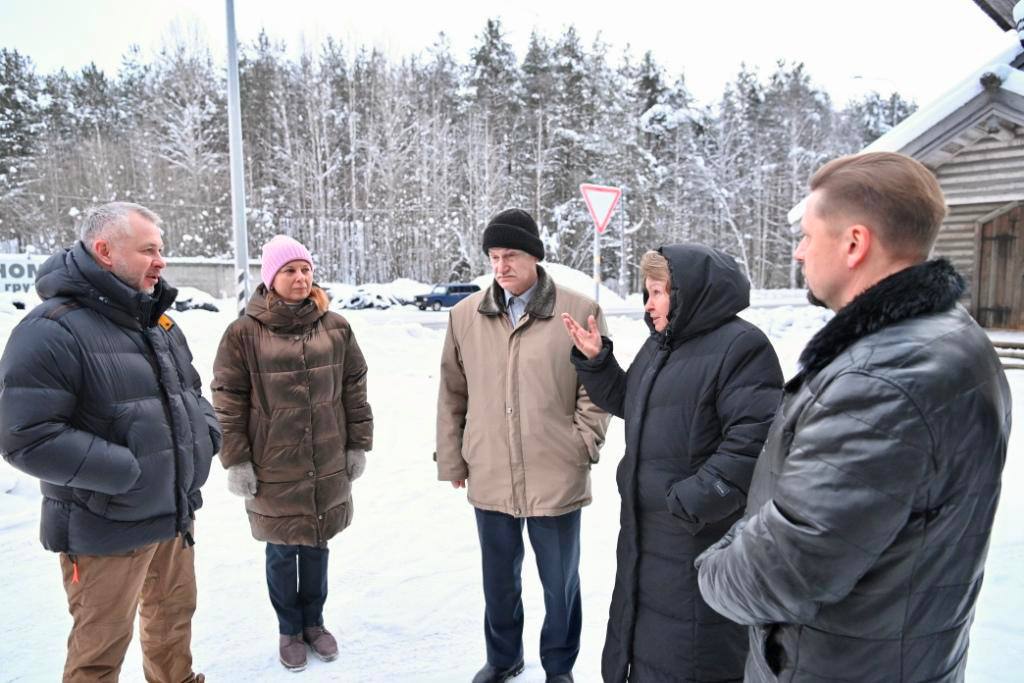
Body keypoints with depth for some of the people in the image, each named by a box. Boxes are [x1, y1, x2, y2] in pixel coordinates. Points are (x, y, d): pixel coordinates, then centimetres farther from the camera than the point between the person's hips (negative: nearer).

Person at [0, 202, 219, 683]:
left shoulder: (159, 323, 7)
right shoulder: (53, 330, -20)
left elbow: (189, 391, 20)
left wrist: (206, 431, 0)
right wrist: (130, 470, -25)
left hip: (175, 516, 8)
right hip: (106, 530, -7)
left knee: (174, 616, 25)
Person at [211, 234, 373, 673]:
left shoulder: (335, 327, 0)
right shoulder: (244, 333, -8)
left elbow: (354, 390, 5)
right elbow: (227, 403, -5)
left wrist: (358, 445, 5)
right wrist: (236, 461, -6)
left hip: (327, 464, 2)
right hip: (273, 468, -2)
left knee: (316, 547, 16)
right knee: (282, 552, 12)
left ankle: (314, 622, 38)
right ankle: (289, 630, 35)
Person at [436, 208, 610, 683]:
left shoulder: (579, 312, -8)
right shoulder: (465, 315, 1)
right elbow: (452, 393, 7)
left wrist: (582, 446, -7)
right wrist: (451, 459, 7)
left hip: (557, 477, -2)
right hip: (489, 477, 3)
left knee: (560, 579, 16)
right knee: (498, 578, 21)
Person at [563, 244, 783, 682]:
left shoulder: (741, 346, -17)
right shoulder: (659, 344, 11)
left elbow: (752, 439, -24)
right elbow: (625, 402, 22)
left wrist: (693, 501, -24)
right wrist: (595, 360, 6)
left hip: (702, 534, -8)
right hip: (646, 530, 9)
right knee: (646, 635, 25)